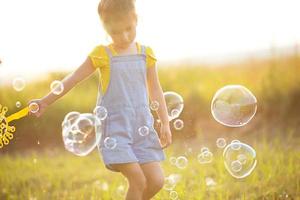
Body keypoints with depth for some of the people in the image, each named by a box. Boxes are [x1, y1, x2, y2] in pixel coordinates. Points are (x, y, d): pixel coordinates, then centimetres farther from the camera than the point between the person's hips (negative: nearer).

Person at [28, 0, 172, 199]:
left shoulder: (146, 54, 8)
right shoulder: (103, 55, -1)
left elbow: (155, 90, 13)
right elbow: (73, 79, 5)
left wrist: (165, 124, 8)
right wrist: (46, 101, 7)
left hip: (143, 125, 4)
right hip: (114, 126, -4)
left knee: (156, 181, -4)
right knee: (138, 181, -13)